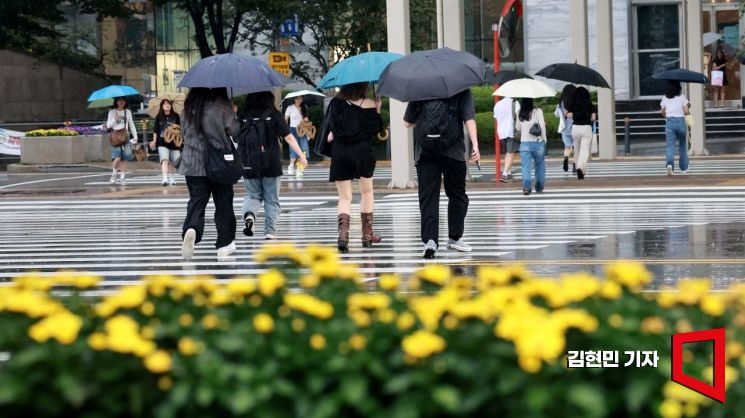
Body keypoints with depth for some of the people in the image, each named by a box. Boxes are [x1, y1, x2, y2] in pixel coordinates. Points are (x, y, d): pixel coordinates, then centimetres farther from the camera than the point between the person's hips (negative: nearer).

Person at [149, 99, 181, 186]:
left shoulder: (175, 116, 4)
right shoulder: (159, 117, 4)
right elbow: (155, 130, 8)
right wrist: (154, 141, 5)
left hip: (174, 142, 2)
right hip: (162, 142, -2)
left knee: (173, 161, 9)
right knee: (165, 160, -17)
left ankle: (171, 178, 29)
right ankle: (164, 179, -26)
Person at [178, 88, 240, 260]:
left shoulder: (190, 106, 3)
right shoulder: (222, 106, -11)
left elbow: (184, 132, 12)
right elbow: (234, 130, -9)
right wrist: (234, 114, 7)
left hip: (193, 164, 3)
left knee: (197, 200, 1)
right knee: (223, 203, 10)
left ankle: (191, 229, -29)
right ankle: (224, 244, 15)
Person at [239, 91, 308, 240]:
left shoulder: (243, 116, 0)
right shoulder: (274, 115, -5)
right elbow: (288, 137, -7)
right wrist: (301, 155, -2)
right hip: (271, 165, -1)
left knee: (253, 195, 16)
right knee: (271, 200, 9)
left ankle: (249, 213, -14)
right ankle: (270, 232, 5)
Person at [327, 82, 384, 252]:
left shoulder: (336, 103, 1)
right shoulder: (369, 104, -4)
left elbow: (331, 131, -3)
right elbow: (376, 129, -2)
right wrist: (378, 109, 8)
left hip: (339, 153, 1)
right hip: (362, 151, -1)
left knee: (344, 197, 5)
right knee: (366, 192, 18)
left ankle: (343, 235, -16)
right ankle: (367, 235, 21)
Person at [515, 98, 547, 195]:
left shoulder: (520, 114, 2)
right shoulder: (538, 111, -8)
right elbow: (542, 126, -11)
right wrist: (544, 139, 1)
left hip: (524, 143, 2)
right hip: (537, 142, -2)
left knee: (526, 166, -2)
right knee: (540, 165, 15)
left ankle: (526, 186, -22)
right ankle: (539, 187, 19)